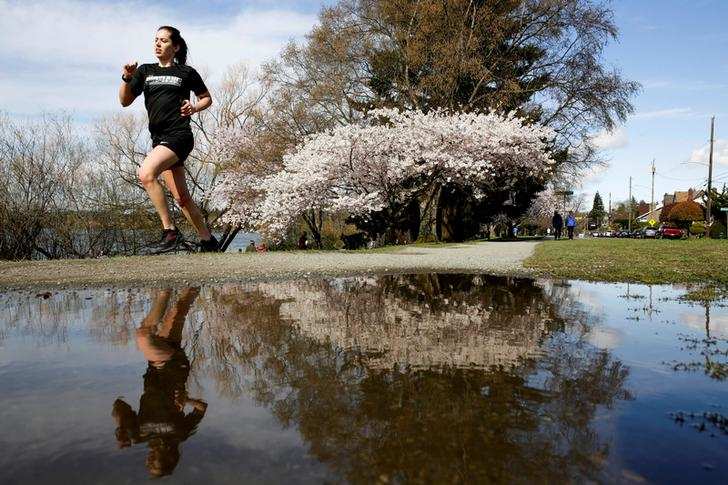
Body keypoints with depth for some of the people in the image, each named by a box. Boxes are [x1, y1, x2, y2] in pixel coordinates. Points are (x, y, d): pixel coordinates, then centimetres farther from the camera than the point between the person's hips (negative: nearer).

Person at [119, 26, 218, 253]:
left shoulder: (186, 72, 4)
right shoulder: (145, 71, 14)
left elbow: (207, 98, 15)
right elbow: (125, 101, 9)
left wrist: (194, 108, -4)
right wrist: (126, 78, -8)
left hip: (179, 136, -6)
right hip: (159, 138, 6)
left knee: (146, 173, -28)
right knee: (182, 198, 8)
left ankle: (170, 231, -20)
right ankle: (208, 241, 22)